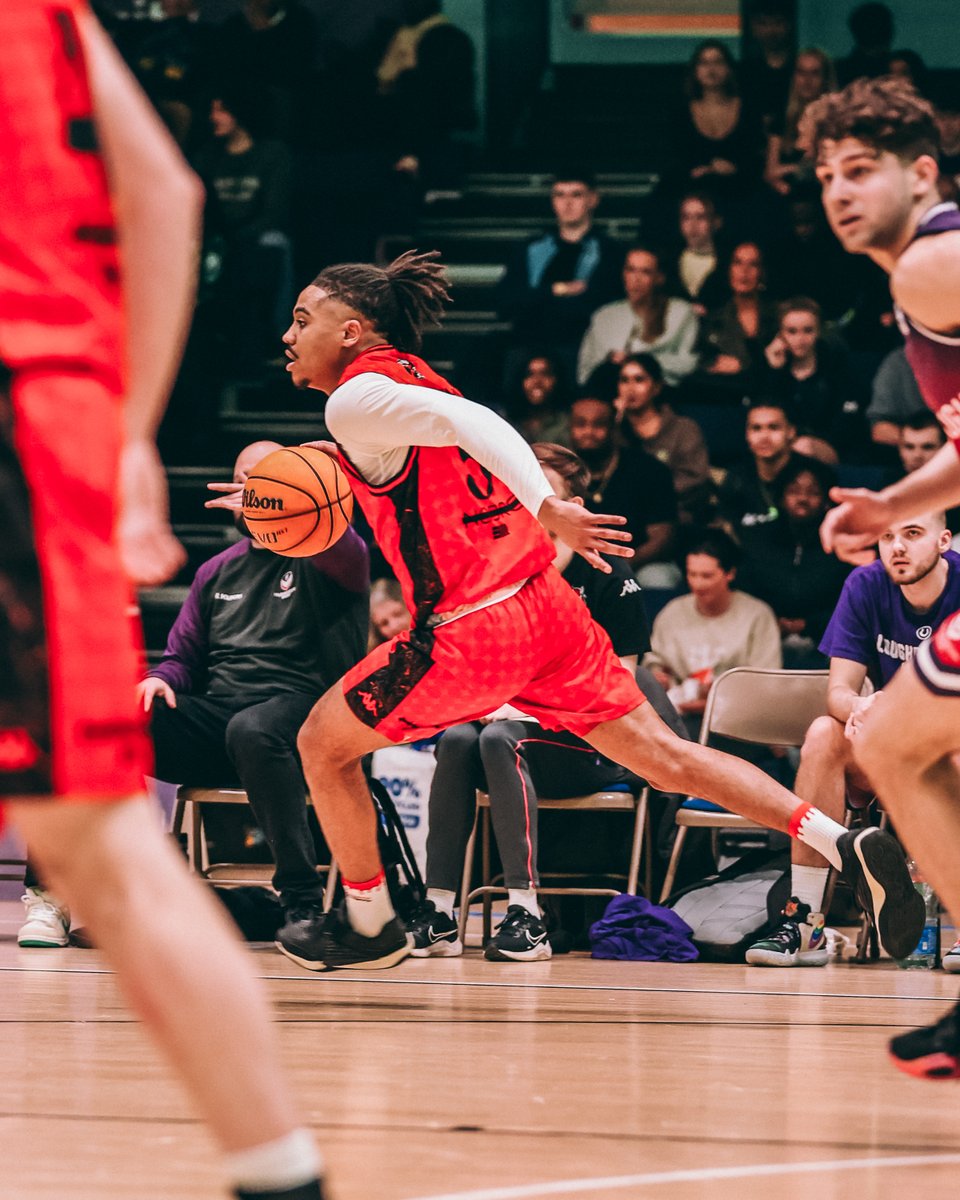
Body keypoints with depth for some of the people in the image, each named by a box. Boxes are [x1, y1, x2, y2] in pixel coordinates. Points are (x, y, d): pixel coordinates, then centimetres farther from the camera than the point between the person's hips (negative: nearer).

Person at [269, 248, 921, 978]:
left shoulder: (355, 400, -8)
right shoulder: (412, 379, 17)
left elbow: (471, 423, -24)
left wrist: (547, 509, -34)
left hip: (470, 631, -8)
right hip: (543, 599, 8)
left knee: (323, 746, 12)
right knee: (664, 756, 6)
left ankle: (370, 928, 22)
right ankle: (845, 843, -6)